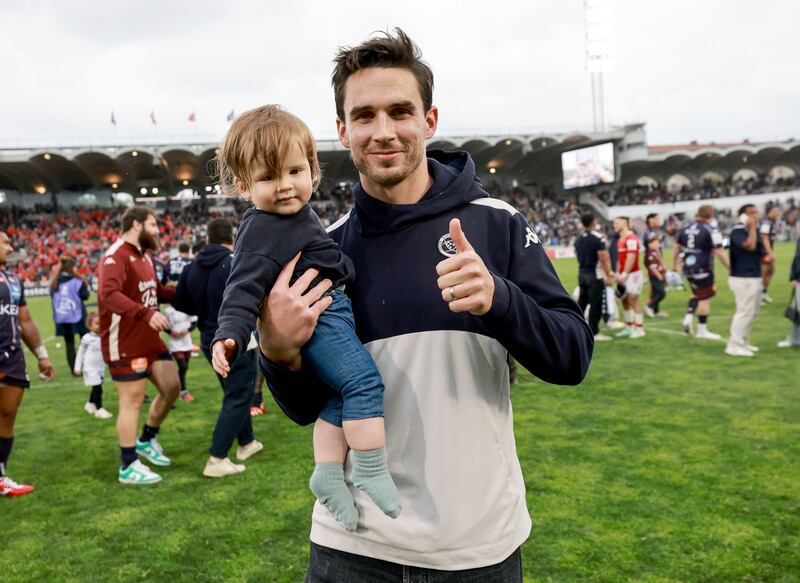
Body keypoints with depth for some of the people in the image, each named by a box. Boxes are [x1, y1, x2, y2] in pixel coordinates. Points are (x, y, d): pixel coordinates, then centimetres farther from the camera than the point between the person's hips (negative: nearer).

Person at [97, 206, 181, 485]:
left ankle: (147, 439, 34)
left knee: (171, 387, 13)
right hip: (125, 344, -9)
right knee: (132, 401, -2)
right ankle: (128, 467, 11)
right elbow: (109, 294, -33)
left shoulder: (145, 255, 14)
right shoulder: (115, 257, -18)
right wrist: (146, 313, -44)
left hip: (150, 339, 9)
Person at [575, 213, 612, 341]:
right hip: (595, 275, -7)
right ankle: (594, 333, 4)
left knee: (582, 302, 15)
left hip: (582, 274, 7)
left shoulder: (579, 239, 8)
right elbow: (604, 259, -16)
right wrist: (608, 275, -7)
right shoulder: (598, 238, -15)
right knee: (596, 305, 0)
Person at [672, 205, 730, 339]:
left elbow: (676, 247, 16)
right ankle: (702, 330, 8)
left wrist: (674, 264, 28)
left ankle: (688, 316, 9)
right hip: (703, 270, -7)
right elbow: (719, 253, -16)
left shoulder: (685, 228, 7)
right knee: (705, 298, 3)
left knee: (697, 294, 25)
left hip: (688, 268, 7)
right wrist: (730, 268, -8)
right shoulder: (711, 231, -13)